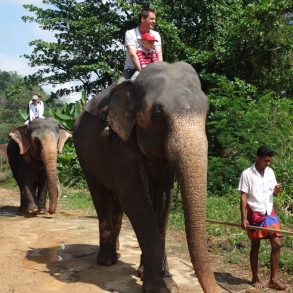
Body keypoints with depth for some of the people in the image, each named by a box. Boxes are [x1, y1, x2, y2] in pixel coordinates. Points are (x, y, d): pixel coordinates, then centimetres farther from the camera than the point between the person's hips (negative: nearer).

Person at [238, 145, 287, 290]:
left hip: (270, 213, 5)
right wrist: (244, 218, -17)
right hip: (255, 214, -5)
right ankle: (255, 279, 19)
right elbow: (243, 197, -12)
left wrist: (276, 191, -10)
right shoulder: (247, 174, -11)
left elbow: (273, 193, 14)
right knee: (255, 246, 6)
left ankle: (274, 279, 10)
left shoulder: (270, 172, 5)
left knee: (277, 244, 0)